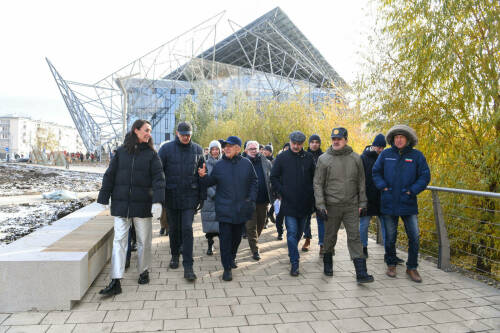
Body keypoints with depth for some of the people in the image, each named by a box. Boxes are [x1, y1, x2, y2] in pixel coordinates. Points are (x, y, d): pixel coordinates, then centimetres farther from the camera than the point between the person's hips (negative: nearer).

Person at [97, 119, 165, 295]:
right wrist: (103, 199, 4)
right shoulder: (121, 151, 5)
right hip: (121, 204, 1)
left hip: (142, 204, -1)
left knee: (144, 241, 10)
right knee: (119, 240, -1)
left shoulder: (151, 154, 1)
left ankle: (143, 271, 30)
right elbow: (110, 175, 8)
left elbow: (158, 178, -7)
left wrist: (157, 201, -19)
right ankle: (115, 282, 2)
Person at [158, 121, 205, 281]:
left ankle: (188, 267, -3)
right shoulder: (166, 148, -1)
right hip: (171, 196, 1)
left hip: (190, 196, 0)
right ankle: (175, 255, 36)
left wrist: (202, 197, 6)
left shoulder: (197, 150, 3)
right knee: (173, 228, 13)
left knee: (187, 229, -6)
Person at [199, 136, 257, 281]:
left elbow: (253, 182, 7)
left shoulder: (246, 164, 1)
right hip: (224, 209, -1)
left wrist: (251, 199, -1)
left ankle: (232, 257, 40)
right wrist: (203, 176, -13)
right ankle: (227, 268, 7)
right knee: (225, 239, -3)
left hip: (241, 209, 2)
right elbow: (211, 182, 7)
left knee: (237, 237, 16)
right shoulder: (219, 165, 0)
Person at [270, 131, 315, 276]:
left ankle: (293, 252, 42)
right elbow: (274, 177, 3)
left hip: (305, 203, 3)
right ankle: (294, 263, -1)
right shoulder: (282, 157, -1)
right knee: (292, 233, -8)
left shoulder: (308, 157, 4)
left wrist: (311, 193, 3)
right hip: (289, 203, -3)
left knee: (299, 231, 17)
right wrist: (282, 192, -6)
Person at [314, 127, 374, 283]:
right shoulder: (324, 159, -3)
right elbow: (318, 184, -2)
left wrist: (362, 203, 5)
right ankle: (328, 264, 33)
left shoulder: (355, 158, 5)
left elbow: (361, 182, 10)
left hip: (351, 206, 1)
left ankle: (361, 273, 1)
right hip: (331, 206, -1)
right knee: (330, 237, 12)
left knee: (355, 237, -1)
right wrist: (321, 205, -9)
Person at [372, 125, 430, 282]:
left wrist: (412, 190, -9)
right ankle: (391, 265, 27)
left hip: (408, 204, 0)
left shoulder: (416, 155, -1)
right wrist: (383, 186, -5)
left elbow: (425, 176, 0)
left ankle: (412, 268, 18)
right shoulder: (385, 154, 2)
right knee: (390, 237, 10)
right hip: (389, 203, 1)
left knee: (414, 237, 1)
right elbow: (376, 172, 8)